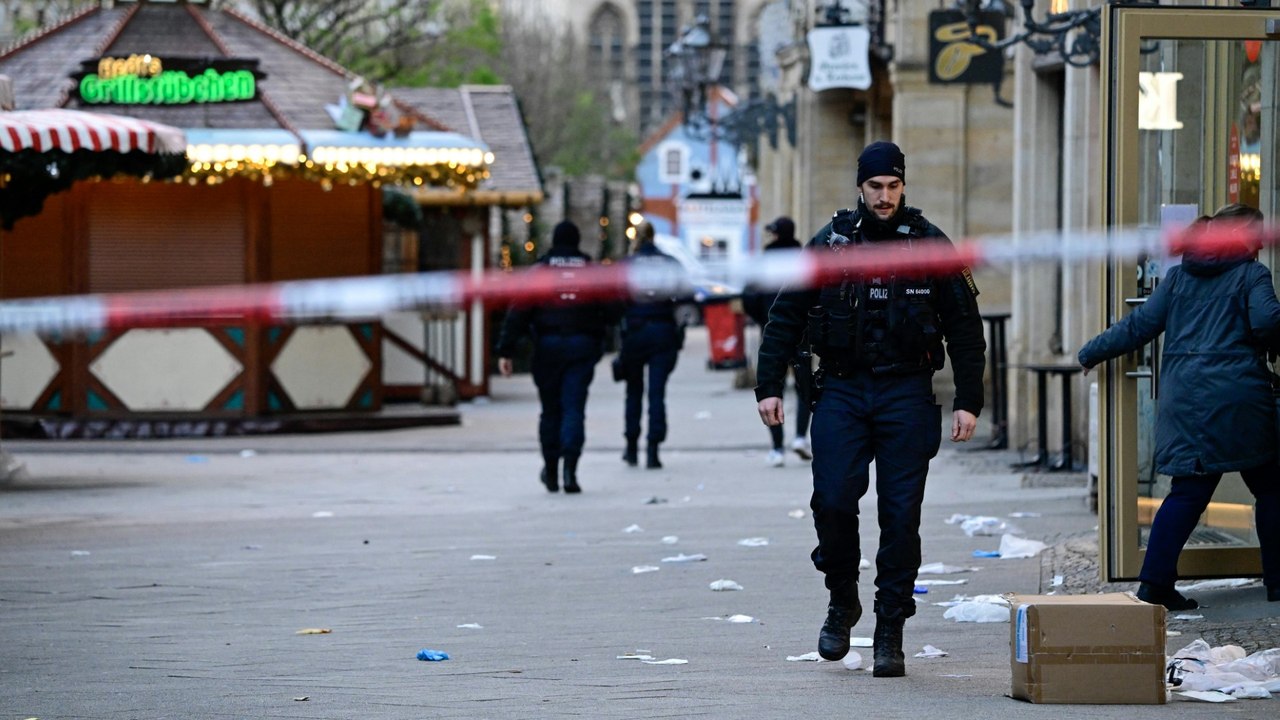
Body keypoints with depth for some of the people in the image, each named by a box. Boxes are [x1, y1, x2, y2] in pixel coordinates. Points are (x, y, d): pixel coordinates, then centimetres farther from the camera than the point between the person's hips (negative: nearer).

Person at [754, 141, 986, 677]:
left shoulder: (930, 246, 3)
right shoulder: (829, 244, 4)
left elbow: (964, 327, 5)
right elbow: (786, 317, 8)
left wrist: (968, 402, -1)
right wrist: (769, 386, 0)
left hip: (906, 394, -1)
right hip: (842, 391, 1)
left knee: (900, 514, -2)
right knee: (833, 499, -10)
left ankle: (890, 632, 5)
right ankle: (842, 600, 15)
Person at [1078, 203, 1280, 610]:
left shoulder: (1179, 277, 14)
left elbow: (1140, 325, 13)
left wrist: (1091, 353, 22)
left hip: (1184, 398, 4)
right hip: (1239, 397, -4)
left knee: (1189, 491, 4)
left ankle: (1155, 583, -7)